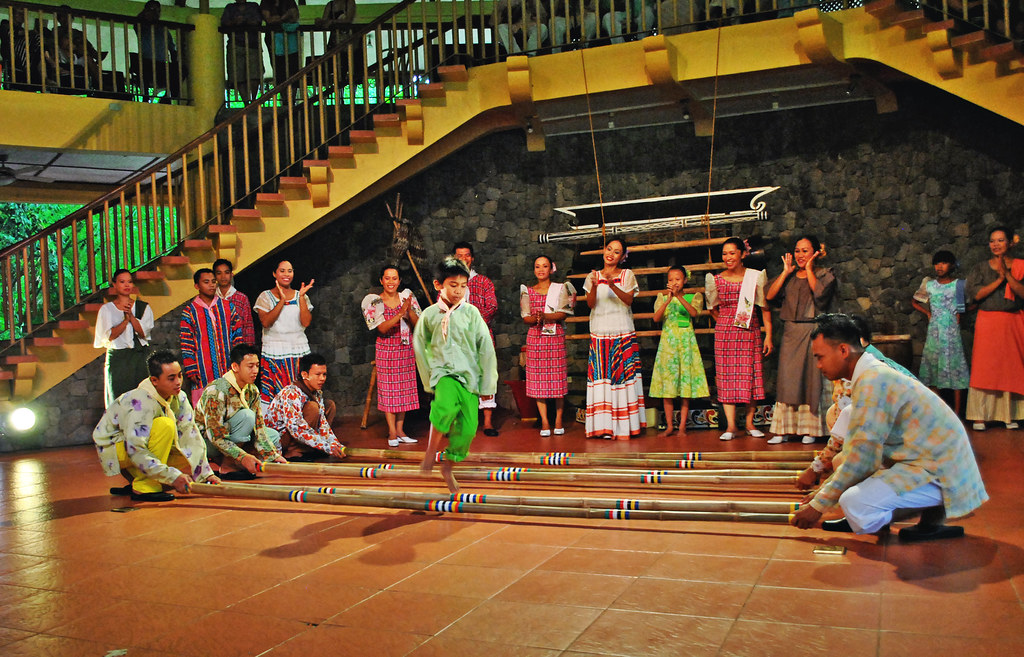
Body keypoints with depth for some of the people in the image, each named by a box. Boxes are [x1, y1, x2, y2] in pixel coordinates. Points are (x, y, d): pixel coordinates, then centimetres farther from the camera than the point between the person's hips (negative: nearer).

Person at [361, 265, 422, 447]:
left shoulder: (407, 297, 4)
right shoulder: (375, 301, -4)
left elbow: (417, 325, -1)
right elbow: (382, 328, -15)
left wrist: (409, 310, -19)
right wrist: (400, 313, -26)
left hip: (406, 349, 3)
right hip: (387, 350, -3)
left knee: (404, 389, 5)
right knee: (389, 390, -3)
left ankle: (400, 430, 13)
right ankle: (392, 433, 2)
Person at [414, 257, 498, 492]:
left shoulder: (471, 312, 0)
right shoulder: (429, 314, 2)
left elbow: (486, 348, 2)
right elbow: (420, 346, 14)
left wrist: (488, 384, 1)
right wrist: (429, 379, 10)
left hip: (469, 375, 2)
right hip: (443, 372, -2)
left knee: (468, 427, -3)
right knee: (446, 405, -33)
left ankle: (448, 466, 22)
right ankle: (431, 449, -11)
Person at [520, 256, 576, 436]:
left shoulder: (561, 288, 6)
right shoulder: (528, 291, 12)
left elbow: (563, 314, -5)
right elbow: (525, 317, 6)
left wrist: (545, 316, -20)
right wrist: (534, 319, -16)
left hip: (555, 336, -2)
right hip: (534, 337, 2)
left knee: (557, 376, -4)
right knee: (538, 379, -2)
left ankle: (558, 420, 6)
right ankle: (544, 421, 3)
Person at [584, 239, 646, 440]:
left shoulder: (627, 275, 6)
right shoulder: (593, 276, 11)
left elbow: (629, 300, -7)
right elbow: (590, 303, 0)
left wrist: (612, 285, -23)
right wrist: (594, 286, -19)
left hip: (623, 334, -1)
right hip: (600, 334, 1)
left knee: (622, 375, -6)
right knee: (601, 377, -5)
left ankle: (624, 427, -3)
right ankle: (605, 426, -2)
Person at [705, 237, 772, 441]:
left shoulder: (755, 277, 0)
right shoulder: (716, 280, 3)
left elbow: (765, 308, 1)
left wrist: (768, 336, -3)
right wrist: (727, 325, 9)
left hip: (750, 332, -1)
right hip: (724, 334, 1)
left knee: (750, 375, 2)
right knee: (726, 375, -3)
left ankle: (749, 424, 11)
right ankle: (731, 426, -1)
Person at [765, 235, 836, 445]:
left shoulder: (825, 274, 3)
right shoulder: (789, 276, 14)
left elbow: (819, 292, -18)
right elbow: (770, 296, 0)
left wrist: (809, 270, -7)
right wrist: (786, 272, 0)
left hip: (813, 332, -3)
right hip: (791, 333, 4)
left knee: (811, 377, -3)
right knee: (787, 378, 0)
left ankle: (810, 429, 6)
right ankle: (784, 429, 4)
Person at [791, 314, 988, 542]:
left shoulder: (872, 382, -19)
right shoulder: (874, 374, 13)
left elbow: (862, 457, -20)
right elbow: (862, 448, 20)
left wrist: (819, 505, -12)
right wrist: (823, 491, 17)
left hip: (940, 474, -11)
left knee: (854, 504, -26)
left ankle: (932, 519, -3)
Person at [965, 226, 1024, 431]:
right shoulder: (980, 268, 6)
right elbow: (975, 294, -6)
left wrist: (1007, 274, -15)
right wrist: (999, 279, -12)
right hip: (988, 323, -1)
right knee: (984, 367, -5)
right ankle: (979, 416, -3)